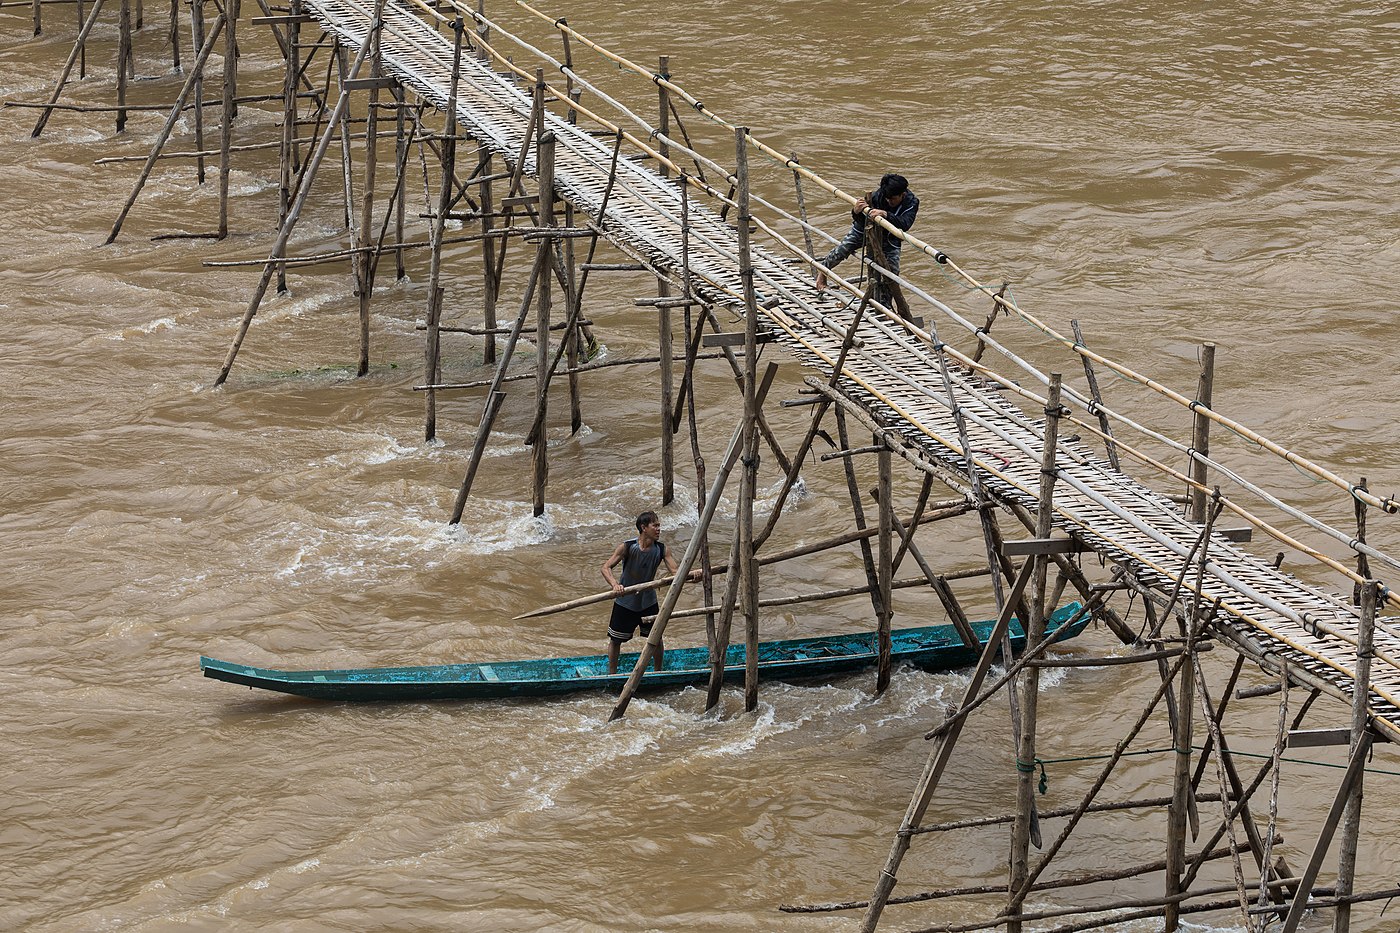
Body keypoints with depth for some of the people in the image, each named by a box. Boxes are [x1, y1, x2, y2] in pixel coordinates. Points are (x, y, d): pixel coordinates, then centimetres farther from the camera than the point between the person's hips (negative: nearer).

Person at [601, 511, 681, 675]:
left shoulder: (661, 549, -13)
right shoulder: (628, 547, -23)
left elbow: (675, 570, -19)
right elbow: (606, 568, -25)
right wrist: (615, 584, -45)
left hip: (648, 602, 3)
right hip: (625, 601, -3)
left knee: (657, 638, 7)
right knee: (615, 640, 11)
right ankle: (612, 675, 29)